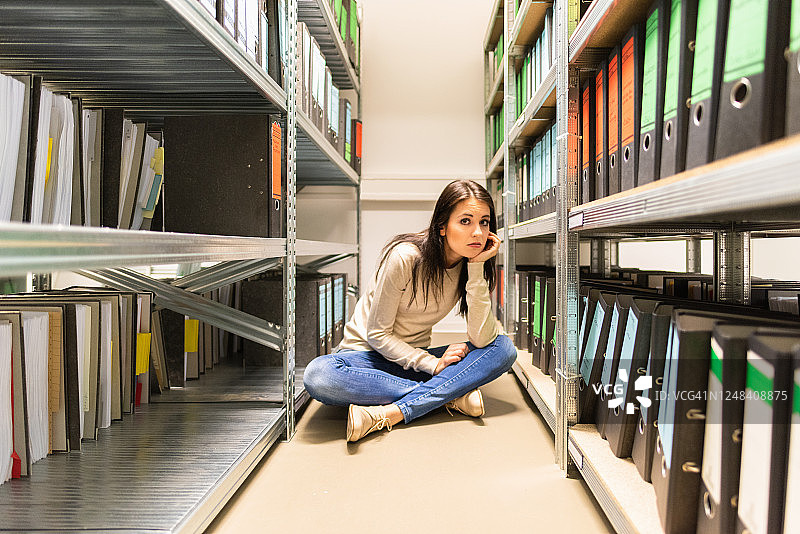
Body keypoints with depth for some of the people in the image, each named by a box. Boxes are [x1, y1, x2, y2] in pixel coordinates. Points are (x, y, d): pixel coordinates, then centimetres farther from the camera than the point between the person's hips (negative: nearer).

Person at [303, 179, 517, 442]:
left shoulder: (472, 267, -6)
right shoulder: (405, 256, -20)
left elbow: (482, 339, -18)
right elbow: (377, 334, -14)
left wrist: (477, 268, -22)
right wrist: (432, 364, -22)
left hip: (417, 357, 4)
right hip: (368, 355, -3)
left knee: (504, 348, -18)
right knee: (318, 376, -37)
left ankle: (391, 413, -30)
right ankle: (452, 395, -27)